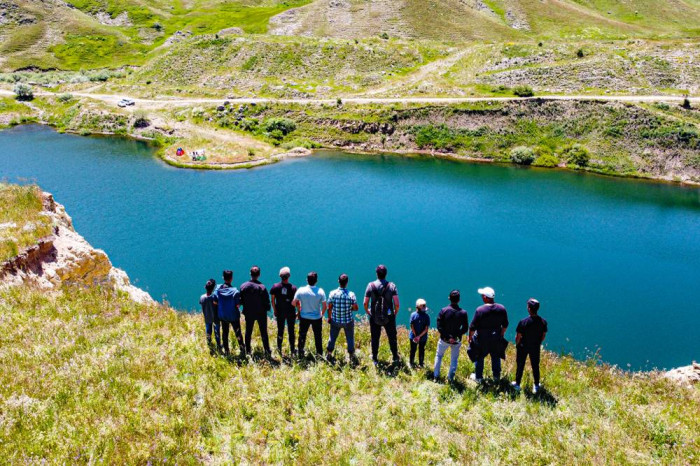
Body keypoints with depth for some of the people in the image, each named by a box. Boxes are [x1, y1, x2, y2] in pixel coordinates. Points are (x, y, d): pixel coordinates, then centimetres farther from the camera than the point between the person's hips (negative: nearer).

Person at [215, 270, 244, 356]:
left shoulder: (218, 289, -10)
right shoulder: (235, 291, -21)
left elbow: (215, 302, -5)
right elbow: (238, 305, -18)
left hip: (222, 316, 3)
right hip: (234, 316, -3)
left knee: (224, 333, 17)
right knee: (238, 333, 10)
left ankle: (226, 351, 25)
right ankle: (242, 350, 11)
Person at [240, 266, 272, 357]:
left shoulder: (243, 286, -9)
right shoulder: (262, 287, -19)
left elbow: (241, 300, -2)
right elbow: (266, 301, -13)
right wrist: (267, 309, 5)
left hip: (248, 313, 2)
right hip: (261, 313, -2)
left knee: (248, 332, 17)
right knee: (263, 333, 8)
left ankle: (248, 350, 25)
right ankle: (267, 352, 11)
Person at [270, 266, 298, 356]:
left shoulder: (275, 287, -8)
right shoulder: (293, 288, -13)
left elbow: (272, 300, -3)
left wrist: (275, 311, 9)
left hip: (280, 313, 1)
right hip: (291, 313, -1)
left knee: (280, 331, 15)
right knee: (291, 332, 10)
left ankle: (279, 348, 17)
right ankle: (292, 350, 17)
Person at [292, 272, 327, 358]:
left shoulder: (301, 290, -17)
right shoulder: (320, 291, -18)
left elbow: (293, 303, -9)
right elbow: (324, 306, -12)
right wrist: (321, 314, 7)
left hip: (304, 317, 1)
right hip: (317, 318, -1)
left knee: (302, 335, 19)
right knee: (318, 336, 16)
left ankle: (301, 354, 31)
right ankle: (319, 355, 27)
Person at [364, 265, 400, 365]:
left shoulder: (371, 285, -10)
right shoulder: (392, 286, -10)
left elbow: (365, 303, -9)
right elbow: (397, 304, -13)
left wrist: (368, 312, 9)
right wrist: (395, 313, 6)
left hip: (374, 318, 0)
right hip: (389, 317, 0)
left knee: (375, 339, 15)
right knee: (392, 338, 18)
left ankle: (375, 359, 26)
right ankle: (395, 358, 29)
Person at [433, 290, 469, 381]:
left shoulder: (443, 311, -16)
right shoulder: (463, 313, -14)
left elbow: (439, 326, -16)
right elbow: (465, 329, -9)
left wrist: (447, 336, -13)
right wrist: (457, 335, -2)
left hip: (444, 339, 0)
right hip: (457, 341, 0)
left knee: (438, 356, 21)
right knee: (454, 359, 17)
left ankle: (436, 375, 25)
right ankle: (450, 378, 22)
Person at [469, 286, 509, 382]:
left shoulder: (480, 310, -24)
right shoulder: (502, 309, -11)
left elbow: (473, 326, -17)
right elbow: (505, 325, 2)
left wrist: (470, 337, -2)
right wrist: (501, 334, 18)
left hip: (482, 338, -4)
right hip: (496, 337, 4)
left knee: (479, 357, 15)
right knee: (496, 357, 23)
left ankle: (478, 377, 27)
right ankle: (496, 376, 39)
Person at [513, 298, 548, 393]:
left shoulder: (523, 322, -27)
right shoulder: (543, 322, -15)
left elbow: (518, 337, -18)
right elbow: (543, 335, -2)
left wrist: (517, 345, 2)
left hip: (523, 347, -3)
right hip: (535, 348, 3)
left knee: (520, 365, 16)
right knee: (535, 366, 20)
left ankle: (517, 384, 32)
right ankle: (536, 386, 34)